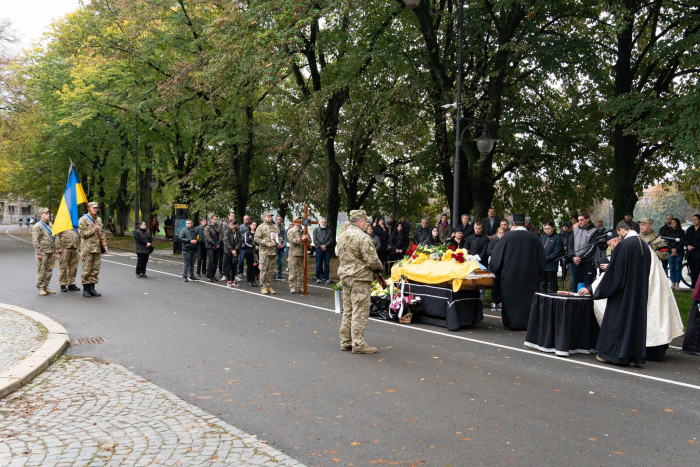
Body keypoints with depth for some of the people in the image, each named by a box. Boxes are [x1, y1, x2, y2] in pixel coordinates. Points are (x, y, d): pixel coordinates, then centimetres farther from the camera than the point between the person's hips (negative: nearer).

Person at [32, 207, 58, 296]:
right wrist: (38, 253, -16)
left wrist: (56, 251, 15)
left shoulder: (51, 225, 14)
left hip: (50, 252, 7)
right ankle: (40, 288, 5)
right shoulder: (38, 226, -7)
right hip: (42, 252, -7)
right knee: (41, 271, -2)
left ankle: (46, 287, 18)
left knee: (49, 270, 9)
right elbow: (35, 240, -12)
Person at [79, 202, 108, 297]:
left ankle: (92, 288, 12)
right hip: (87, 250, -6)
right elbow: (81, 234, -11)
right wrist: (93, 230, -15)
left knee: (95, 270, 6)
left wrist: (104, 246, 14)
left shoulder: (99, 220, 18)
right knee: (86, 270, -2)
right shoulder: (83, 220, -3)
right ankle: (85, 289, 4)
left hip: (97, 249, 6)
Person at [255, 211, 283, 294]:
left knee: (271, 270, 7)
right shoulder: (261, 227, -1)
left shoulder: (276, 227, 16)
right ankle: (263, 287, 1)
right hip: (264, 252, -5)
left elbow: (279, 237, 25)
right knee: (263, 270, -4)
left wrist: (279, 243, 5)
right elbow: (256, 238, -8)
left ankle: (269, 286, 14)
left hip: (274, 251, 5)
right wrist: (267, 243, -16)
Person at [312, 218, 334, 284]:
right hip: (319, 249, 0)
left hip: (327, 249, 0)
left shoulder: (329, 231, 6)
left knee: (327, 264, 2)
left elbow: (331, 240, 0)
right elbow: (315, 240, 0)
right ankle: (318, 278, 10)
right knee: (318, 264, 2)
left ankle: (327, 278, 7)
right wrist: (320, 246, -11)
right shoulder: (316, 230, 7)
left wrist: (325, 245, -13)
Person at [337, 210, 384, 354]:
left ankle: (345, 342, 21)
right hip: (360, 278, -8)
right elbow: (372, 261, -17)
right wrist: (379, 268, 2)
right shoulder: (363, 238, -16)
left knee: (347, 311, 15)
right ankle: (358, 344, 0)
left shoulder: (341, 236, 11)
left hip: (345, 276, 9)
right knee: (360, 312, -3)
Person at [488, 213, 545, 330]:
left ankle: (512, 323, 11)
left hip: (510, 277, -2)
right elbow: (541, 258, 6)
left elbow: (496, 257, -3)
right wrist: (537, 272, 19)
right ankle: (528, 322, 12)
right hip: (530, 277, 2)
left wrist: (495, 272, 10)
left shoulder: (507, 237, -9)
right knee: (528, 298, 9)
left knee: (511, 299, 7)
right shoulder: (534, 238, -3)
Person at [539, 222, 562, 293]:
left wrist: (546, 258, -16)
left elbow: (557, 253, -11)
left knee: (552, 285, -2)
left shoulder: (557, 238, -5)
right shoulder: (542, 237, 11)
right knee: (543, 284, 14)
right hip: (542, 265, 6)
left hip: (551, 266, -6)